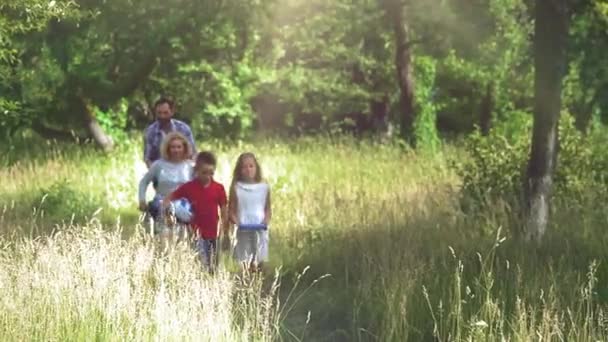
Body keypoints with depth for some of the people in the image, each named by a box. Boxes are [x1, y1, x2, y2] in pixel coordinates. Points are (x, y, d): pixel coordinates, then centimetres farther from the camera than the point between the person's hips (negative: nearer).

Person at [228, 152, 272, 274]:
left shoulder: (264, 187, 5)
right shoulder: (236, 188, 1)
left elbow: (268, 209, 10)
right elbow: (231, 210, 2)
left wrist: (266, 221, -8)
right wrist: (236, 221, -15)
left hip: (260, 229, 1)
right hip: (242, 229, -1)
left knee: (259, 263, 1)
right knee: (243, 263, -3)